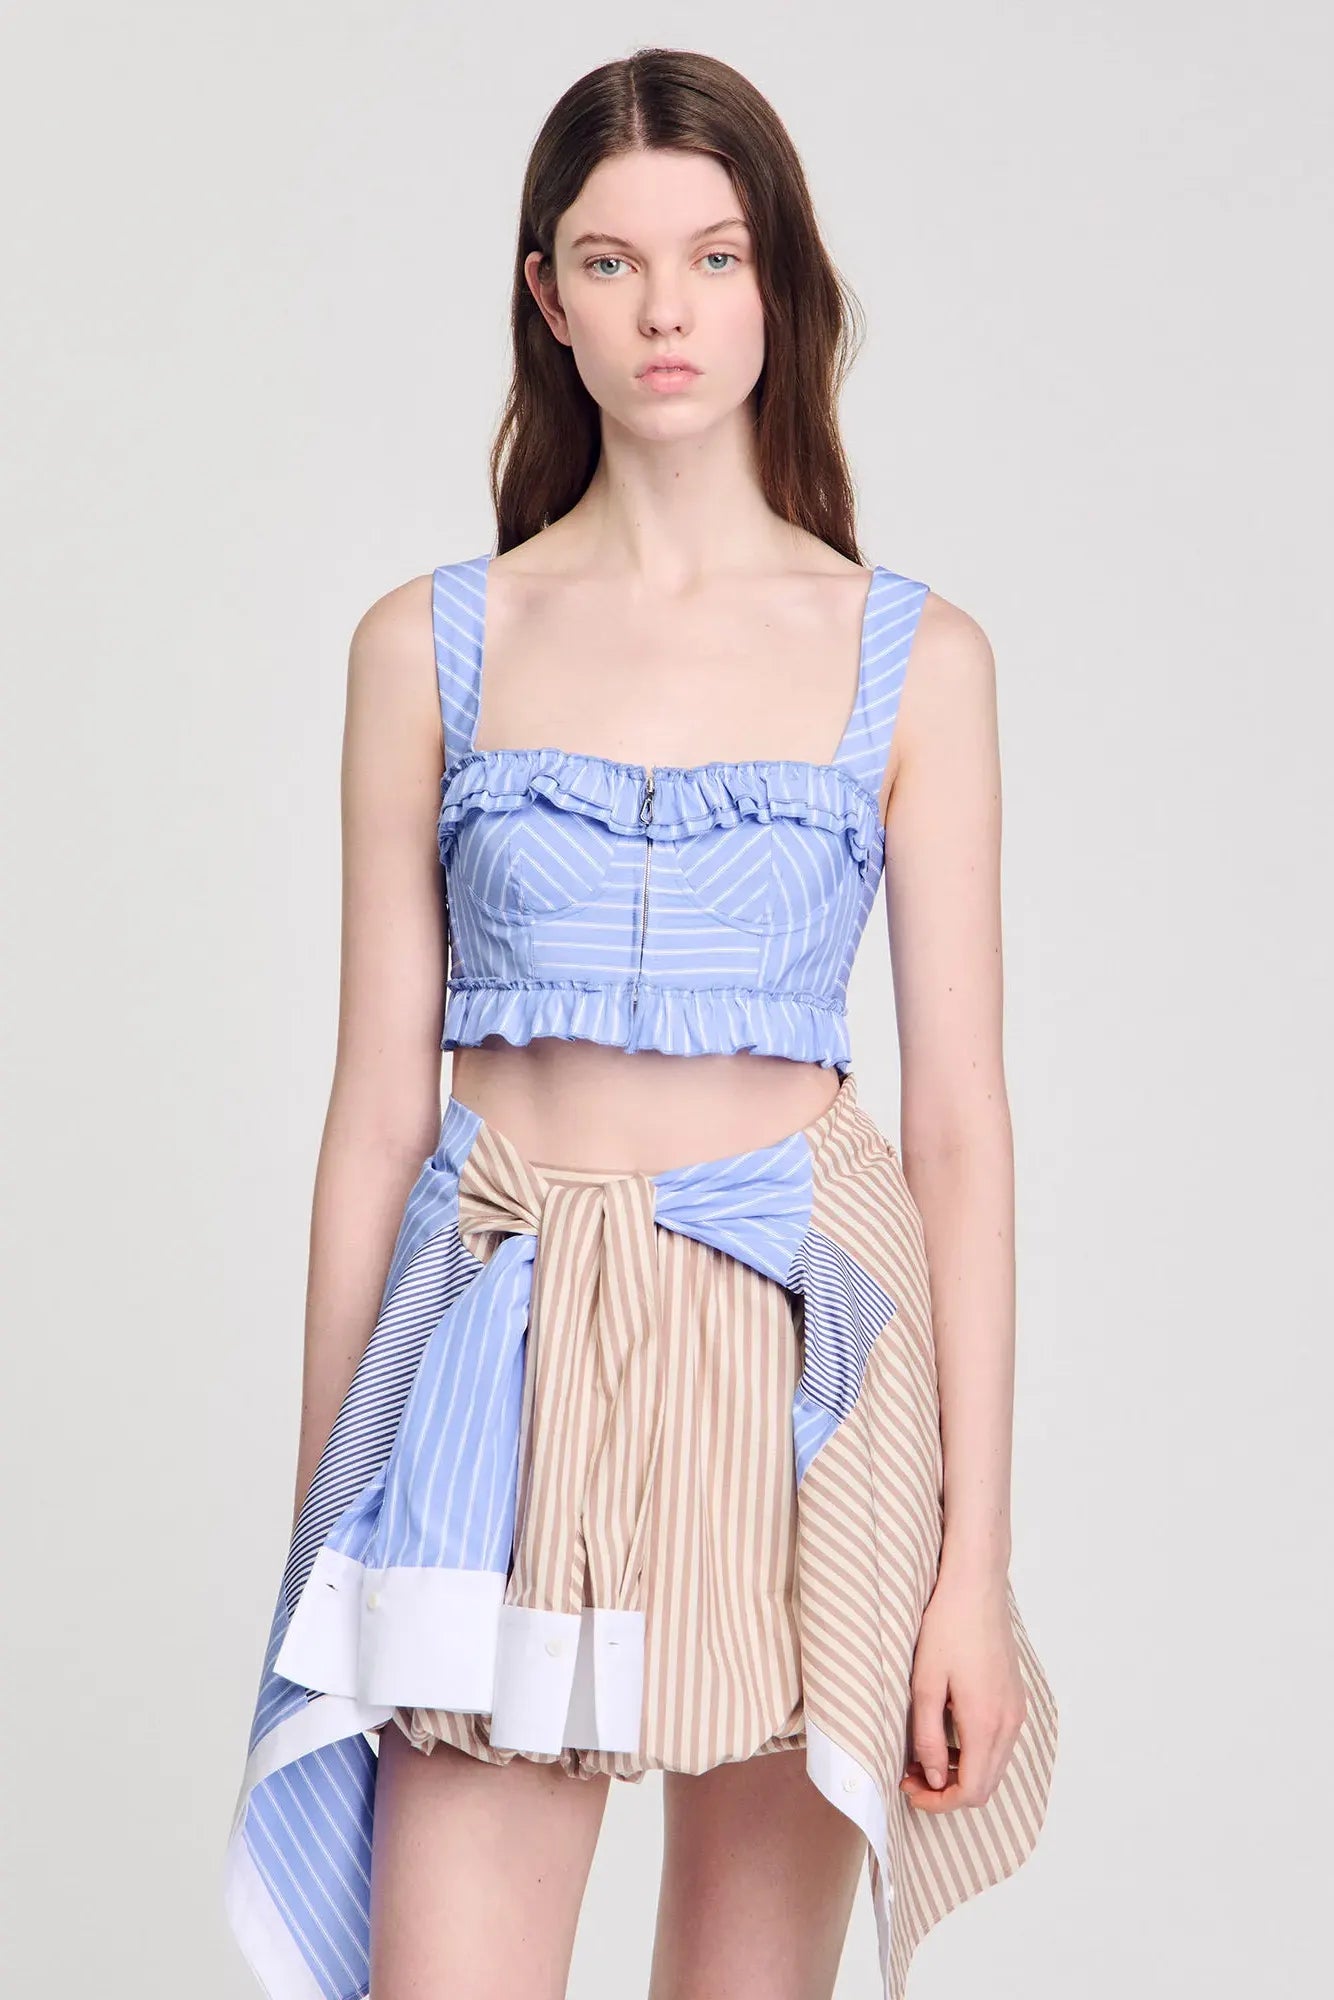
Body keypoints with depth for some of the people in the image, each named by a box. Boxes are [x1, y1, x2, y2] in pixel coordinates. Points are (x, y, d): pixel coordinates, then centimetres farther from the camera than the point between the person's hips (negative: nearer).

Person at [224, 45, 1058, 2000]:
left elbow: (963, 1119, 2)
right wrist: (324, 1516, 6)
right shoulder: (431, 647, 5)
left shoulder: (916, 658, 4)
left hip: (799, 1347, 0)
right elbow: (379, 1100, 6)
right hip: (506, 1344, 0)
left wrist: (976, 1549, -3)